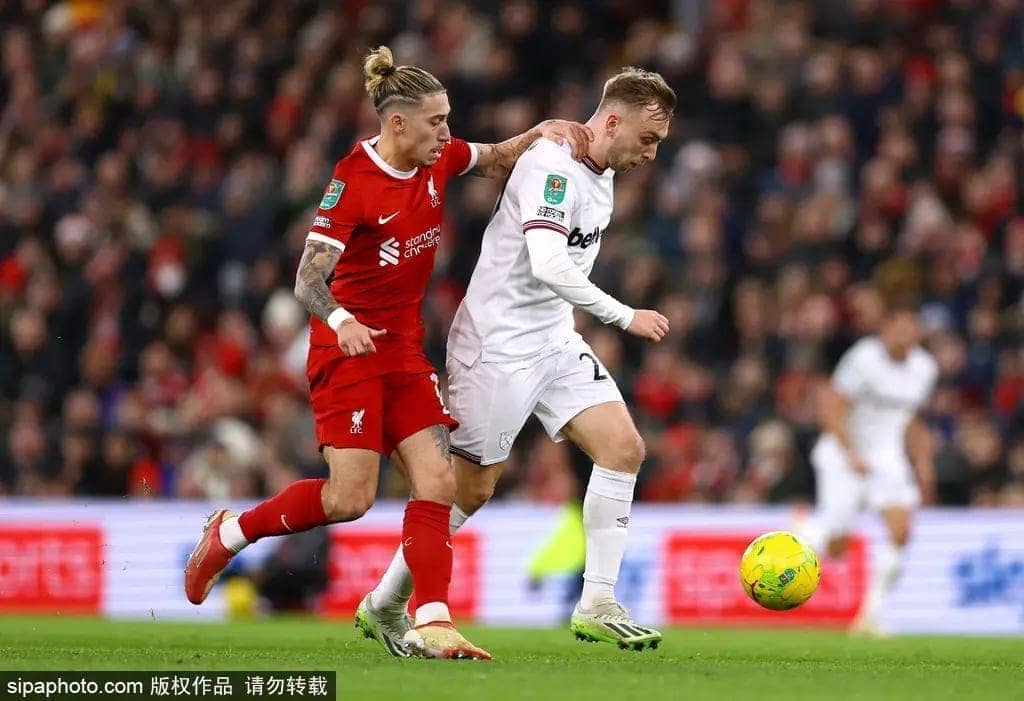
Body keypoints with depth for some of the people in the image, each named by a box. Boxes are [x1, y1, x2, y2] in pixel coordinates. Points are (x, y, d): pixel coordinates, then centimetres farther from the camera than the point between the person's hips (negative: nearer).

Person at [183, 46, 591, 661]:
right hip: (351, 349, -7)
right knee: (350, 499, -12)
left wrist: (538, 135, 2)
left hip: (406, 350, 7)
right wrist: (341, 321, -42)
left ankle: (430, 624, -8)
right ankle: (228, 534, 10)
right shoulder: (354, 183, -18)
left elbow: (498, 160, 23)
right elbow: (309, 280, -21)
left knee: (437, 483, -6)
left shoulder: (437, 160, 2)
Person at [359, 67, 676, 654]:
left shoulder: (602, 175, 10)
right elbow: (548, 265, -32)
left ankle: (598, 605, -5)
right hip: (498, 344, -9)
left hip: (555, 341, 9)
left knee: (625, 448, -7)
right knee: (472, 487, -1)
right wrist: (625, 316, -26)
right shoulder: (551, 165, -21)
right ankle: (385, 604, 17)